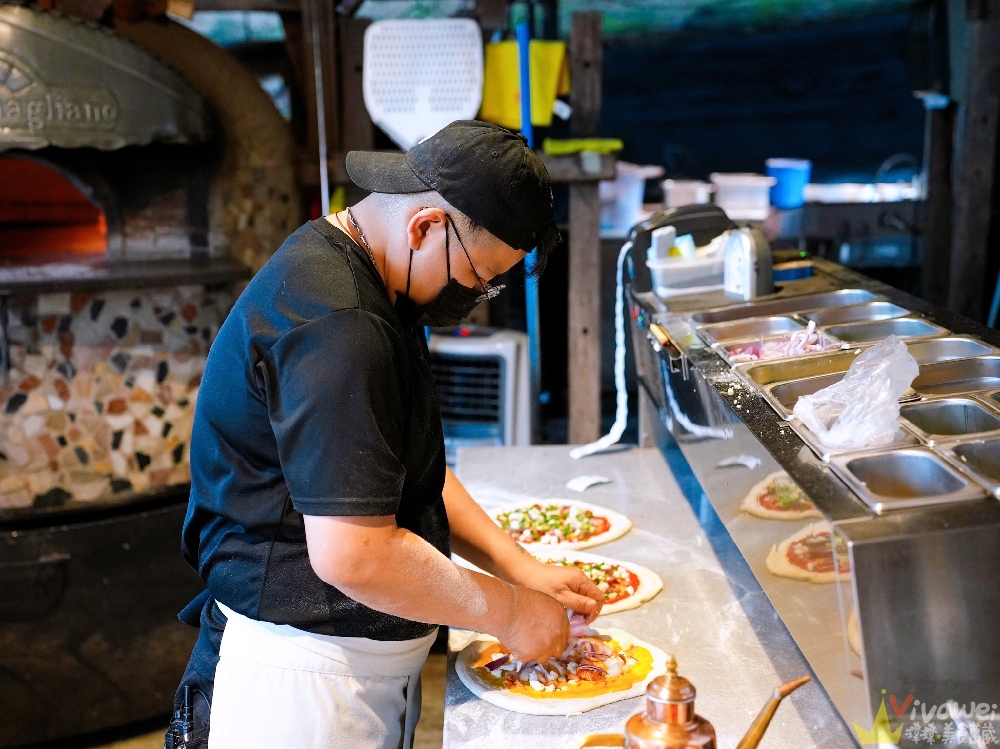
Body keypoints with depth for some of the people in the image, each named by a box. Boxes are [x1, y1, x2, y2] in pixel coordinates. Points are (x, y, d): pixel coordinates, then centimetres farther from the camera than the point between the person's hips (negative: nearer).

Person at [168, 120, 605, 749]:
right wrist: (508, 611, -15)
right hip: (305, 679, -9)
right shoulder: (335, 321, -26)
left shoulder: (365, 285, 7)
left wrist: (521, 567, 6)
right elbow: (353, 554, -29)